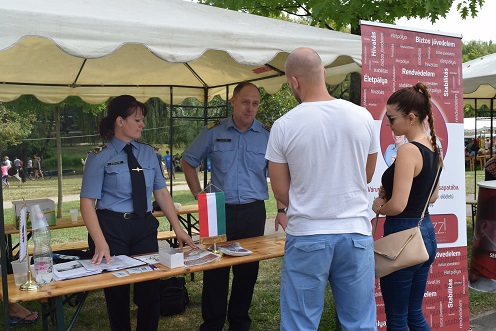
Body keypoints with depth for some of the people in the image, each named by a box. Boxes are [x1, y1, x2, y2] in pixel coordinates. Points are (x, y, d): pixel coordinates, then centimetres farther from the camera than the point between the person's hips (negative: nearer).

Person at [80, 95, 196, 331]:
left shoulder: (148, 153, 7)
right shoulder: (100, 157, -7)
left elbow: (161, 192, 7)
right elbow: (87, 201, -12)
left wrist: (178, 229, -1)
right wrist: (100, 243, -23)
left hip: (145, 227, 4)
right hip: (112, 229, -4)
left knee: (152, 289, 5)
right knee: (117, 293, 9)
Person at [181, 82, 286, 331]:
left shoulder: (268, 135, 1)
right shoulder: (213, 132, 2)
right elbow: (188, 162, 12)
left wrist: (282, 209, -6)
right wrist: (198, 195, 4)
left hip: (253, 213, 1)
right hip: (220, 210, 0)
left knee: (248, 271, 11)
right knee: (215, 270, 5)